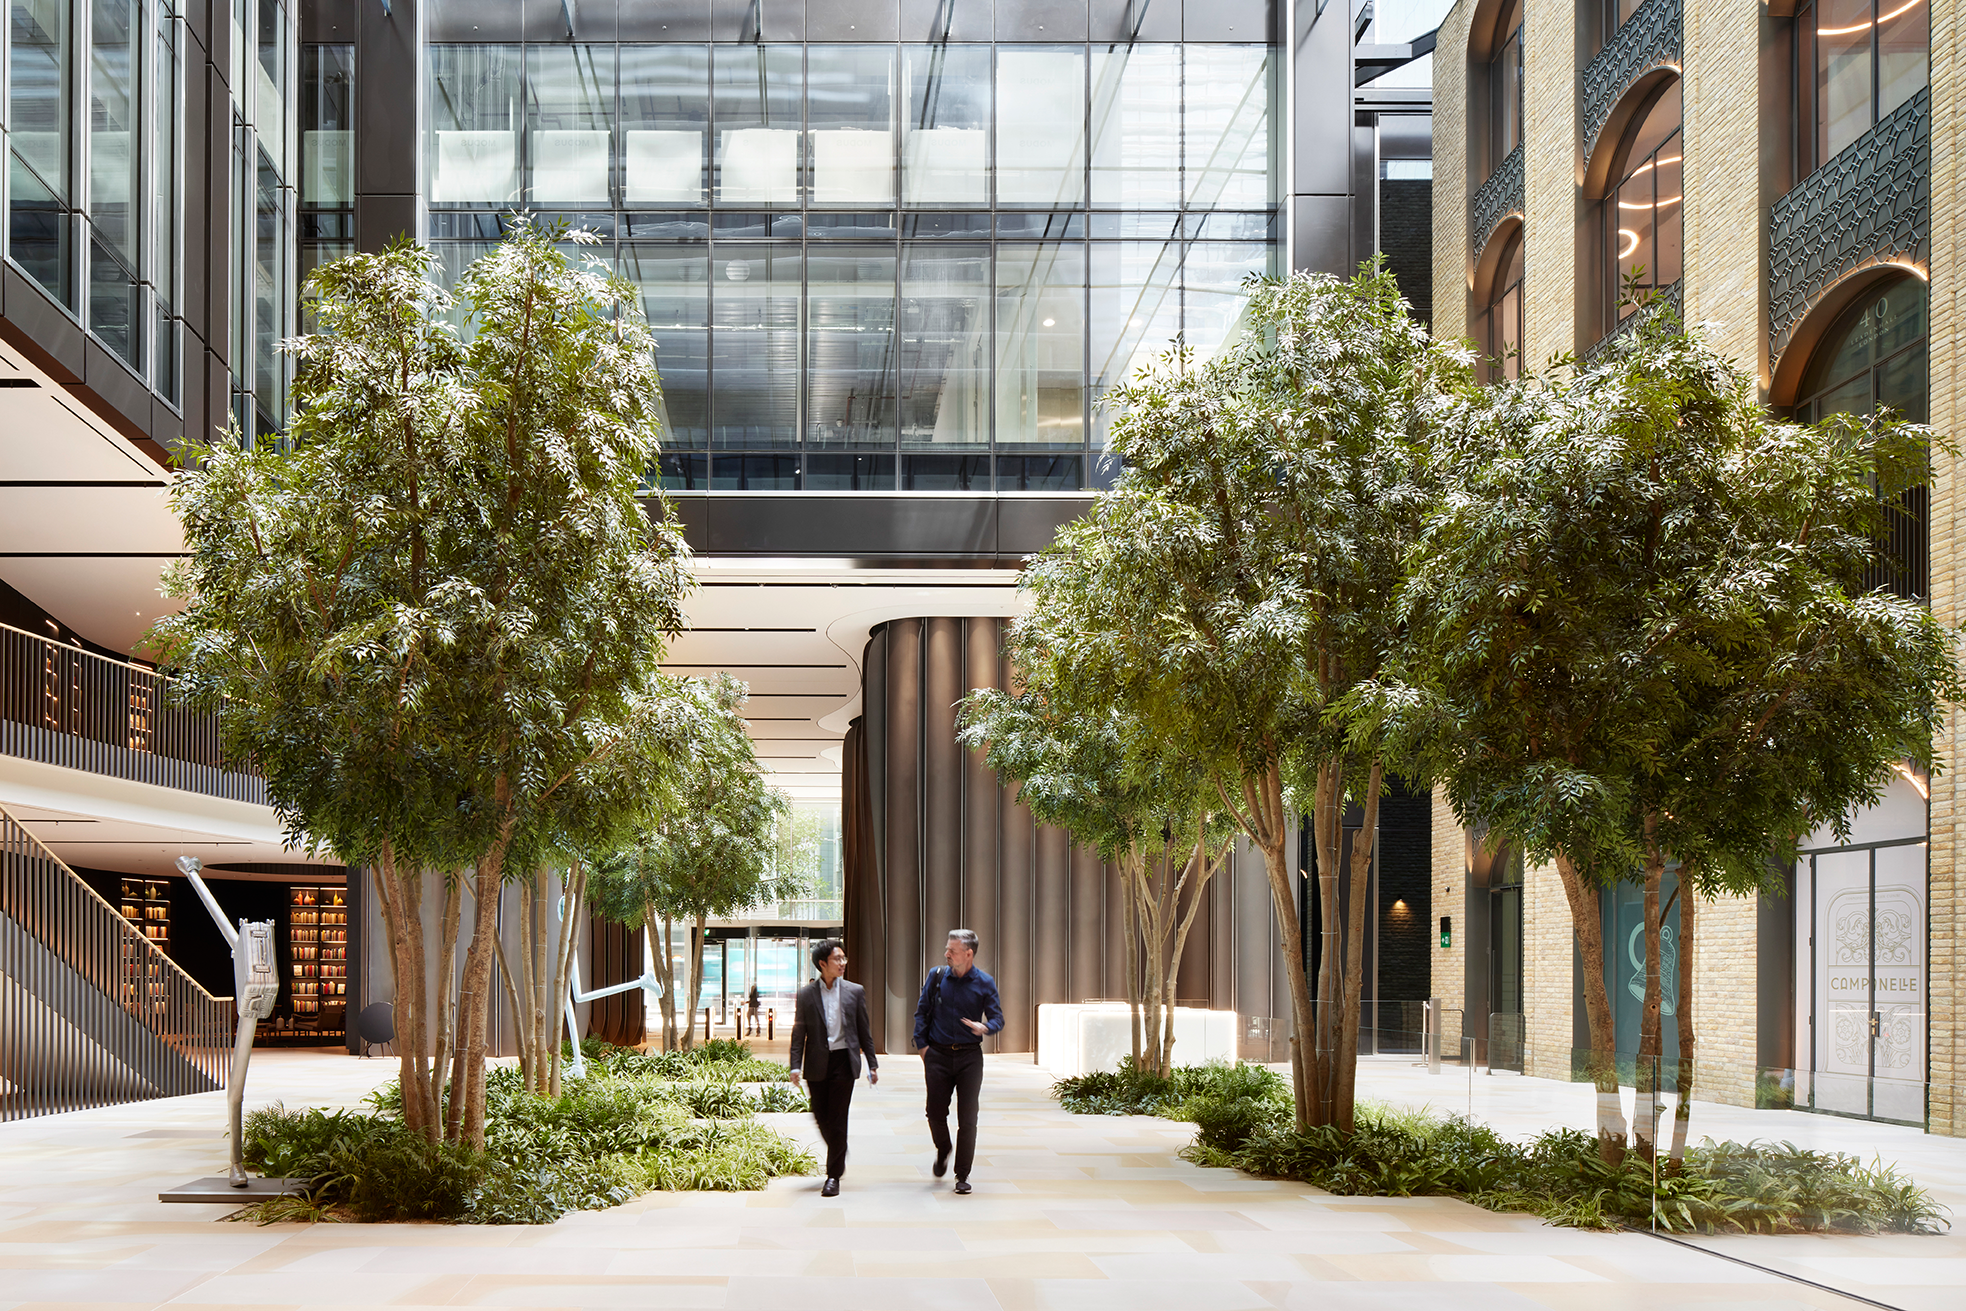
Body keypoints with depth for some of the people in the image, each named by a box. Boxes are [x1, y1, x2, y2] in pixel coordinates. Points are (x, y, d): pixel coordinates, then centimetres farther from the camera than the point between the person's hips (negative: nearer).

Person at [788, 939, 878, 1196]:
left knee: (837, 1119, -4)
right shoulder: (806, 994, 3)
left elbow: (864, 1030, 8)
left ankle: (833, 1175, 2)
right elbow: (798, 1033, 2)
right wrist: (796, 1066, -7)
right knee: (821, 1117, 7)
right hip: (817, 1064, 1)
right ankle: (839, 1158, 34)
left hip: (843, 1061, -1)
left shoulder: (854, 992, 4)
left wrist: (872, 1064, 6)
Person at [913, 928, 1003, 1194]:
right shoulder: (936, 977, 4)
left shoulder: (985, 983, 0)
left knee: (967, 1117, -3)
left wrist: (985, 1028, -21)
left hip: (969, 1056, -1)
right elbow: (922, 1012, 10)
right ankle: (943, 1151, 30)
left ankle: (962, 1175, 5)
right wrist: (921, 1045, 1)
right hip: (938, 1055, 1)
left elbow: (997, 1017, 1)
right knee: (935, 1113, -2)